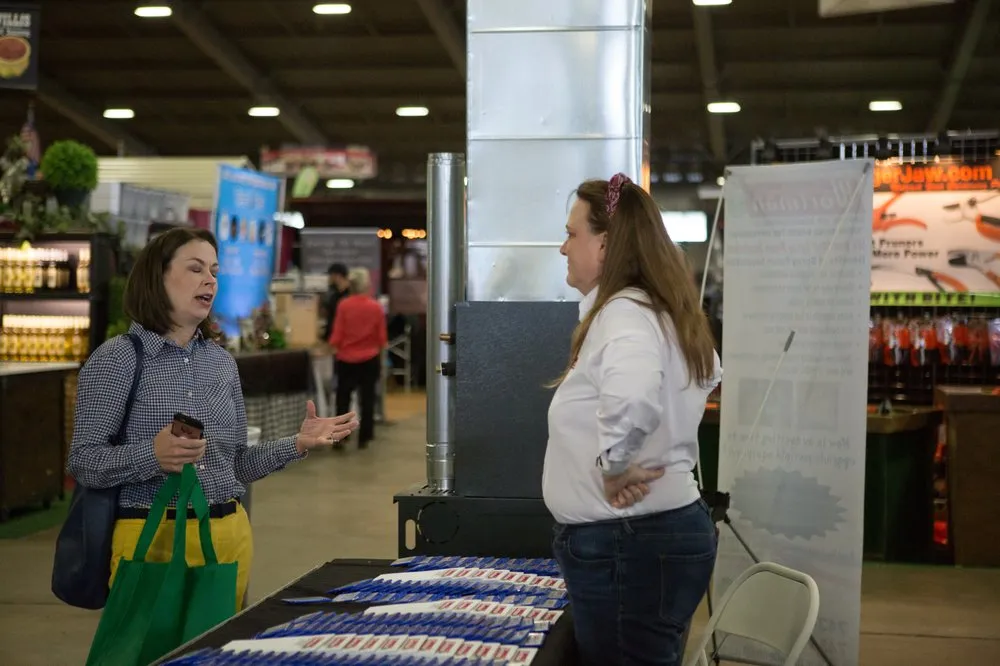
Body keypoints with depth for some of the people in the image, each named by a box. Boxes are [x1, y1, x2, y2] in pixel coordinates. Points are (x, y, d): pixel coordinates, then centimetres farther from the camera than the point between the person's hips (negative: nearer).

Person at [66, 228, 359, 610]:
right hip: (153, 537, -5)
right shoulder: (115, 359, -6)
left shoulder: (222, 362, 11)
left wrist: (297, 445, 3)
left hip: (231, 536, 5)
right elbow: (83, 462, -10)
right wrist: (153, 456, -26)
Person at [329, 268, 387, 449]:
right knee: (367, 398, 10)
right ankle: (364, 437, 13)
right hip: (370, 359, 1)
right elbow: (382, 337, -1)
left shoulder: (344, 306, -12)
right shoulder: (376, 307, -8)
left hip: (347, 359, -1)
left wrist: (335, 348, 11)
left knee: (343, 398, 11)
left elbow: (337, 335, -8)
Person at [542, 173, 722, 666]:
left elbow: (632, 398, -40)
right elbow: (707, 372, 31)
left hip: (627, 544, -10)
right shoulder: (656, 311, 12)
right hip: (666, 528, 10)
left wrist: (614, 468, -24)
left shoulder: (623, 313, -18)